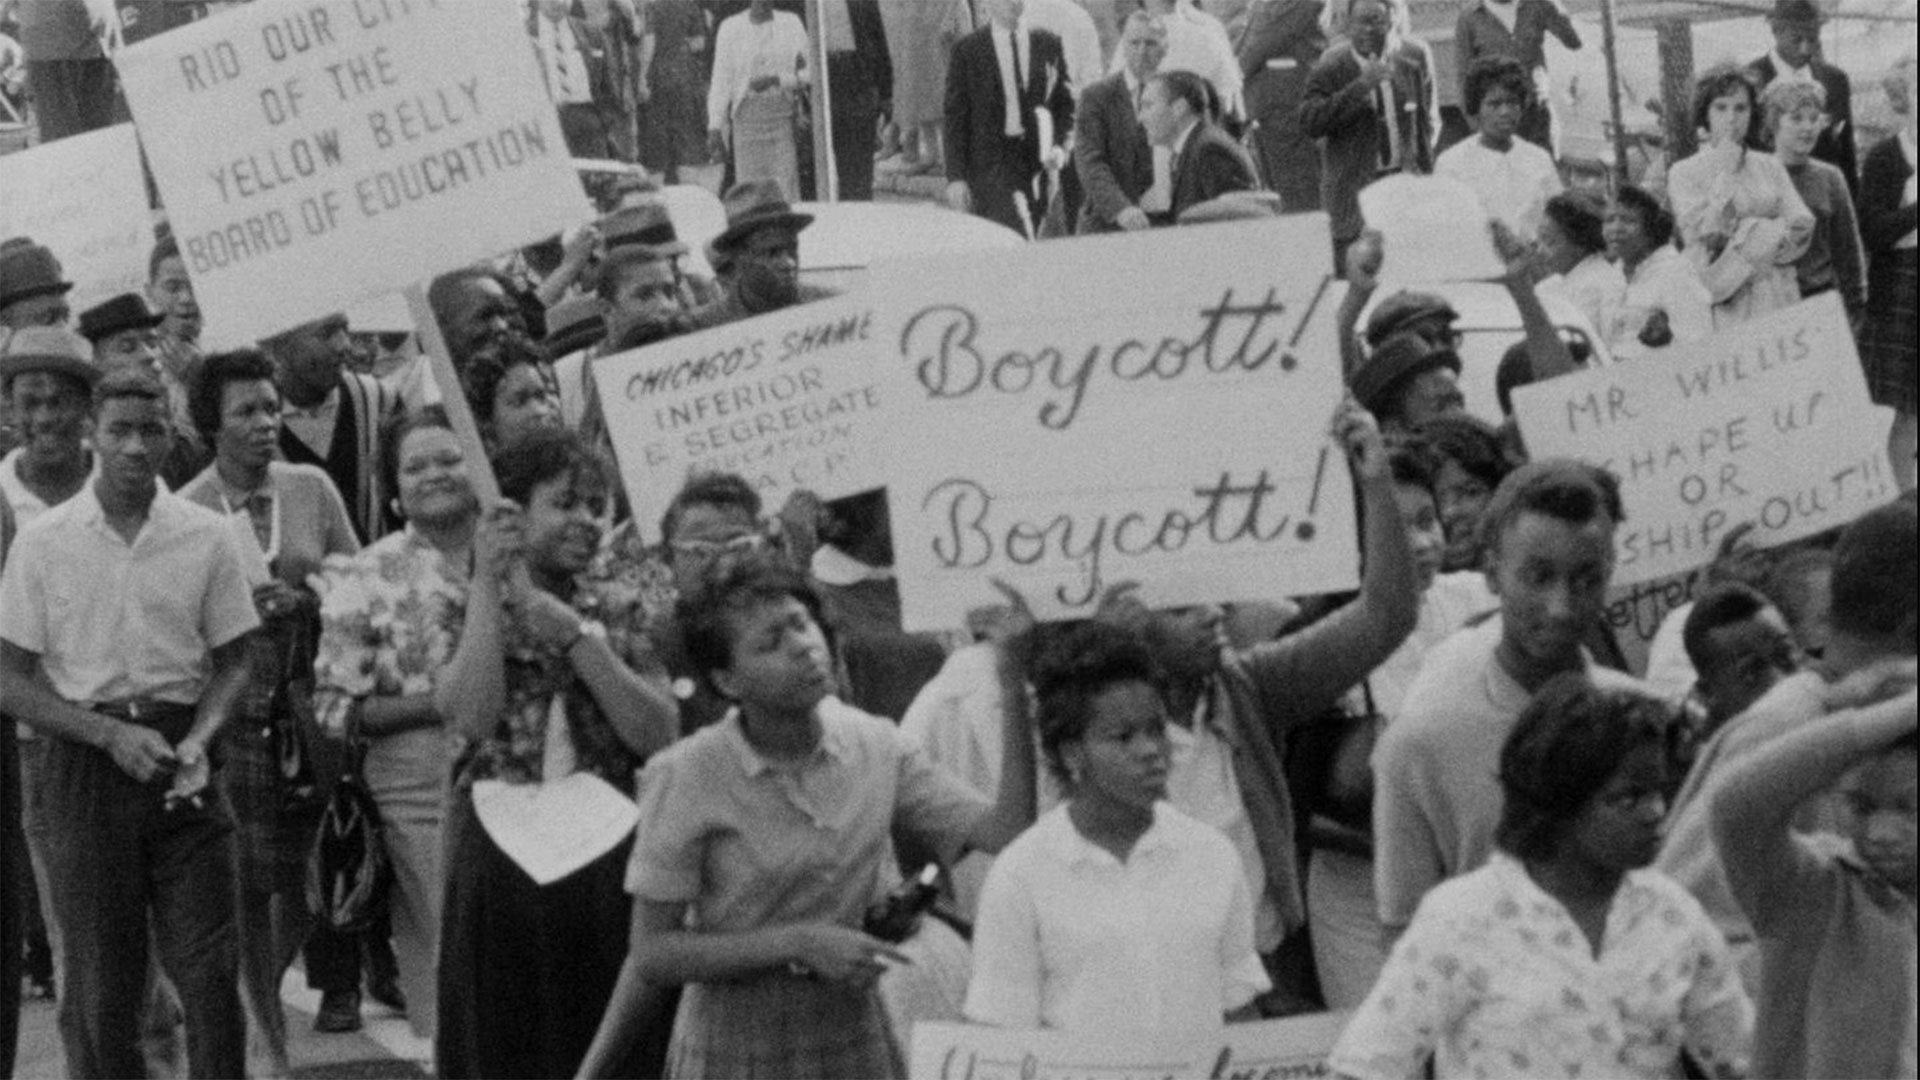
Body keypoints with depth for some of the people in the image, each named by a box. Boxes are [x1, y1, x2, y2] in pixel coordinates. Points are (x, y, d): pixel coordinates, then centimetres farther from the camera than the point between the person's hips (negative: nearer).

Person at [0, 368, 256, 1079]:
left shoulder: (209, 537, 2)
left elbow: (232, 662, 9)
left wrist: (199, 739, -10)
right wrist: (113, 734, -12)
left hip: (182, 764, 1)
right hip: (85, 761, 0)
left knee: (209, 969, -4)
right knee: (98, 982, 4)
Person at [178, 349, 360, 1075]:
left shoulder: (311, 488, 2)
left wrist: (307, 603, -10)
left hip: (313, 705, 3)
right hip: (235, 710, -3)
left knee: (307, 871, 6)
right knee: (250, 884, 0)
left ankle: (264, 985, 31)